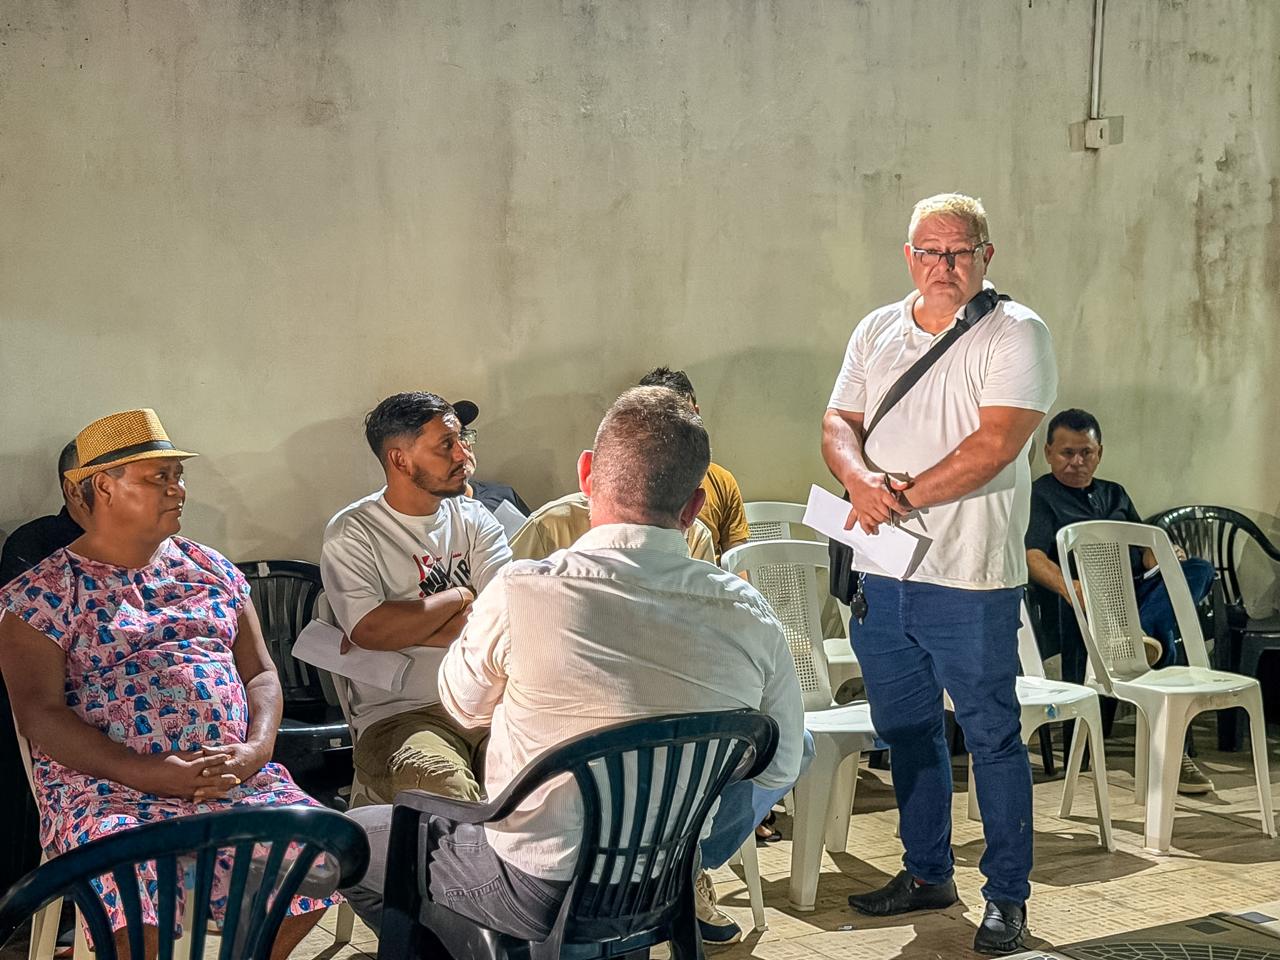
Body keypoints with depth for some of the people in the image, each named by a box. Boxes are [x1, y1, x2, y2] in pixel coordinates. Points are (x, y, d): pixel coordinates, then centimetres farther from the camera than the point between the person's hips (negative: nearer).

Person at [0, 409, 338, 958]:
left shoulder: (212, 570, 17)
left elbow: (260, 672, 15)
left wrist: (255, 749, -7)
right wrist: (147, 774, -18)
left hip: (232, 773, 5)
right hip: (106, 783, -4)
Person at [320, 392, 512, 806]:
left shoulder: (475, 520, 15)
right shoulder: (352, 533, 3)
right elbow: (371, 630, -13)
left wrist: (406, 630, -8)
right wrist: (461, 595, 0)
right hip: (399, 713, -3)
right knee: (446, 790, -36)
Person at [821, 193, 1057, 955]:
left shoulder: (1015, 334, -7)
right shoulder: (878, 330, 12)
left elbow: (996, 443, -17)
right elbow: (839, 421, 8)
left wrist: (904, 496, -18)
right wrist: (860, 479, -14)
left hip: (969, 577, -6)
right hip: (882, 573, 6)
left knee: (993, 735, 2)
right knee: (907, 729, 16)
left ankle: (1007, 896, 13)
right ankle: (927, 873, 31)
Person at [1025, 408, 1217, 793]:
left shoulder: (1114, 494, 30)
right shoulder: (1038, 497, 8)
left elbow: (1144, 552, 22)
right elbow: (1032, 556, -11)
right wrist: (1067, 586, -33)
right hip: (1079, 605, -5)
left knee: (1198, 570, -23)